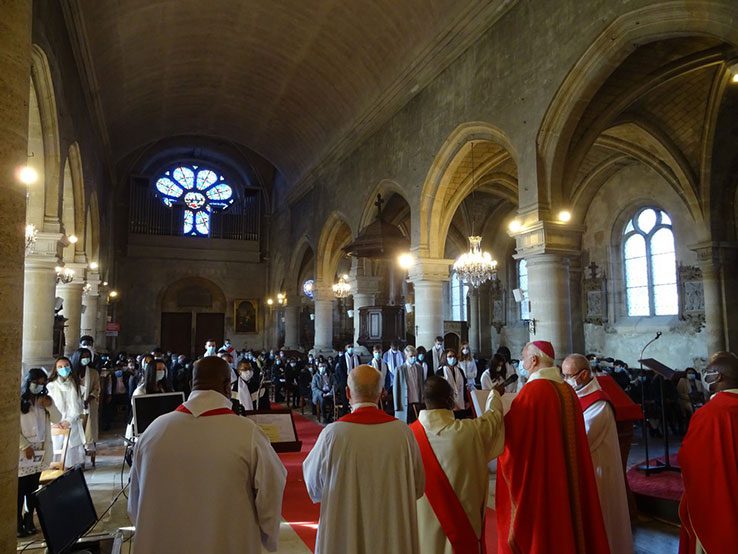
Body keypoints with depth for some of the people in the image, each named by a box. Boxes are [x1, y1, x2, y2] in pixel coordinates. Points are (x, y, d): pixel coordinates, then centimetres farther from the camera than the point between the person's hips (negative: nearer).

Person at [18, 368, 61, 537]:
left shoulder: (45, 400, 7)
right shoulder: (19, 401, -9)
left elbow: (57, 420, 4)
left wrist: (50, 406, -13)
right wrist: (25, 446, -15)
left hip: (41, 451, 5)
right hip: (23, 452, -5)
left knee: (33, 488, 12)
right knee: (20, 490, 0)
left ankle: (29, 519, 22)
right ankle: (18, 523, 9)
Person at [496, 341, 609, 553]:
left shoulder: (533, 390, -18)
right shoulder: (568, 390, 5)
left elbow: (510, 432, -16)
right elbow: (571, 437, 15)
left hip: (537, 477, -7)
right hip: (564, 479, 7)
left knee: (535, 532, 5)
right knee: (562, 520, 19)